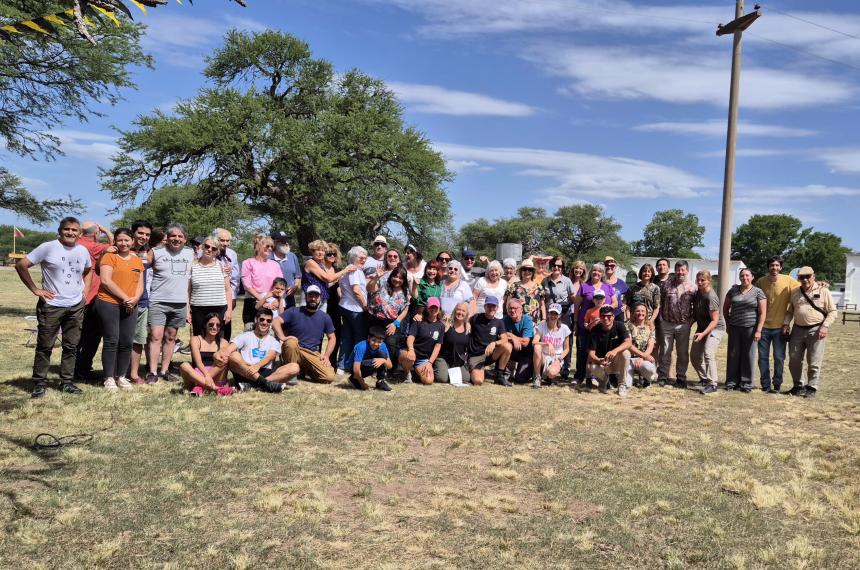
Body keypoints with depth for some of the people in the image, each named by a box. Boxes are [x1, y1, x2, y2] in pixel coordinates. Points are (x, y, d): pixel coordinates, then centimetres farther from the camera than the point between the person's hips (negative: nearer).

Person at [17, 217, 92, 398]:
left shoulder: (83, 251, 5)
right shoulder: (48, 247, -9)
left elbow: (88, 271, 25)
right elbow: (21, 265, -7)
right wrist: (35, 289, -9)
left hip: (76, 307, 4)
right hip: (51, 306, -4)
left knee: (71, 346, 9)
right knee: (45, 346, 2)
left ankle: (66, 382, 19)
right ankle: (40, 383, 12)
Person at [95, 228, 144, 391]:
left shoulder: (138, 261, 16)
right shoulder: (109, 257, 0)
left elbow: (140, 285, 13)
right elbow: (106, 280, -11)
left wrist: (135, 299, -7)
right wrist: (125, 298, -14)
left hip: (130, 307, 5)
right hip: (109, 304, -5)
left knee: (127, 343, 5)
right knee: (111, 341, -3)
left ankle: (121, 376, 16)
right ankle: (109, 378, 4)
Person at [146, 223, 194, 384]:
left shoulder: (190, 254, 11)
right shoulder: (156, 252, 0)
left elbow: (193, 277, 16)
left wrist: (190, 302, 14)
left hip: (180, 303, 3)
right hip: (158, 302, -3)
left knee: (171, 337, 9)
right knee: (156, 336, -8)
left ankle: (165, 370, 16)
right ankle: (153, 372, -4)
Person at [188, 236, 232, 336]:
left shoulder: (221, 266, 7)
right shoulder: (193, 266, 5)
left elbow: (228, 290, 7)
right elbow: (188, 291, 6)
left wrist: (229, 309, 1)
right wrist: (187, 311, 1)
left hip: (219, 309, 0)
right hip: (198, 310, 0)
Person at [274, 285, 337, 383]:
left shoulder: (325, 317, 8)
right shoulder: (294, 312, 0)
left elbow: (331, 338, 14)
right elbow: (276, 321, -11)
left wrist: (326, 356, 0)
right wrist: (283, 338, -27)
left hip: (313, 355, 3)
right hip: (293, 352, -2)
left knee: (329, 377, -21)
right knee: (291, 342, -38)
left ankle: (306, 371, 10)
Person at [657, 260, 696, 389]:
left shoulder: (692, 287, 2)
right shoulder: (666, 284, 3)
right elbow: (660, 302, 7)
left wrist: (691, 320, 0)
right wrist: (661, 317, 3)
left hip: (683, 325, 0)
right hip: (667, 324, 0)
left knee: (683, 353, 7)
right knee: (665, 351, 5)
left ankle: (681, 378, 17)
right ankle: (663, 377, 13)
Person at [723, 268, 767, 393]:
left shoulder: (758, 292, 0)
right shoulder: (733, 290, 8)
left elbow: (762, 312, -4)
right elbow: (725, 307, 18)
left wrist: (758, 330, -10)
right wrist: (728, 323, 12)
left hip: (750, 328, -3)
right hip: (735, 328, 3)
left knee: (748, 356, 2)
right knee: (733, 355, 5)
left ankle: (746, 384, 10)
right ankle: (731, 382, 13)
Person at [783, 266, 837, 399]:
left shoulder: (823, 291, -2)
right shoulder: (794, 292, 10)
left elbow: (832, 312, -1)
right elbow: (790, 311, 18)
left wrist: (825, 326, -13)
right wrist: (786, 323, 4)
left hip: (816, 330, -4)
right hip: (798, 330, 4)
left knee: (814, 363, -2)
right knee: (794, 360, 8)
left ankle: (812, 388, 10)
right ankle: (798, 386, 22)